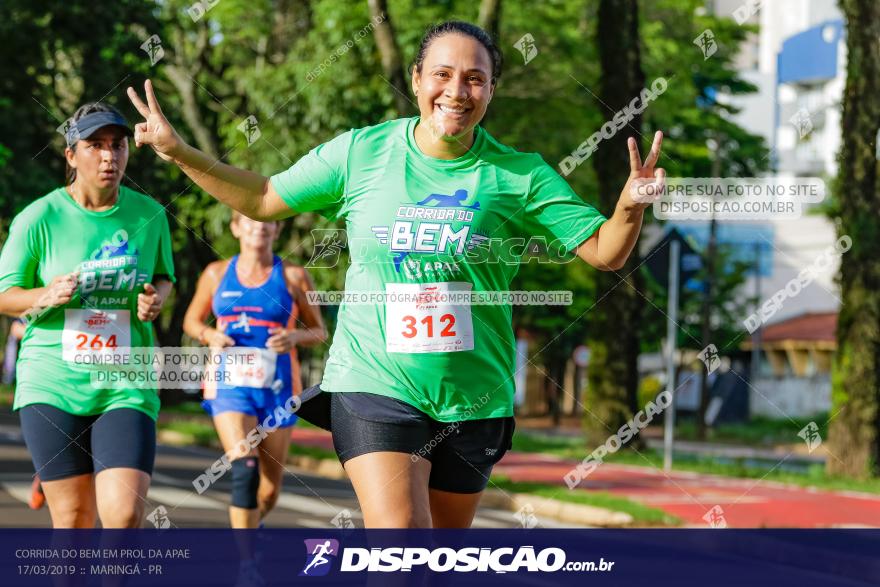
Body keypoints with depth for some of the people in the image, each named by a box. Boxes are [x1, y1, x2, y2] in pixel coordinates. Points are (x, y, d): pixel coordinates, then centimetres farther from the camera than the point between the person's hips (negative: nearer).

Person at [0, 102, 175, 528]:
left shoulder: (149, 216, 3)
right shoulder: (38, 219, -4)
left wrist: (156, 298, -4)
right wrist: (47, 296, -18)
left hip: (126, 385, 1)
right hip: (52, 384, -1)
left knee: (124, 515, -16)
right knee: (74, 519, 1)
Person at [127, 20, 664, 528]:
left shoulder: (520, 176, -2)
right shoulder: (360, 152, 0)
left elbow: (604, 252, -2)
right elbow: (264, 199, 12)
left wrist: (631, 207, -23)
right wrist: (180, 153, 4)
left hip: (473, 397, 1)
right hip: (373, 383, -1)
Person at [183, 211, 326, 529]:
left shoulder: (293, 276, 2)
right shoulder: (217, 273, 6)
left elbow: (320, 331, 8)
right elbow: (191, 321, 18)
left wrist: (294, 336, -14)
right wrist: (209, 335, -5)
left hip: (276, 387, 1)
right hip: (230, 383, -1)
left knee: (269, 492, 7)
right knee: (245, 469, -23)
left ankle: (248, 523, 39)